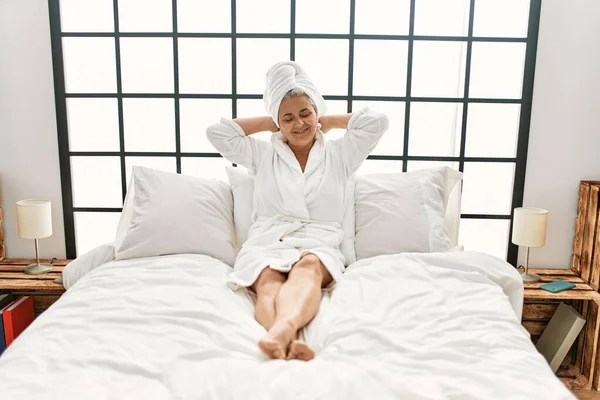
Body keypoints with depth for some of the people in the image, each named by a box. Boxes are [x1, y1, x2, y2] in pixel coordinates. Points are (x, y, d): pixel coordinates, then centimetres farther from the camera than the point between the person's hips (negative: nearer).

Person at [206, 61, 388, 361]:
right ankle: (288, 343, -65)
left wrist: (328, 121, 21)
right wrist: (269, 123, 21)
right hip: (265, 243, 1)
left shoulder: (338, 154, 21)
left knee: (308, 266, -39)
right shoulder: (263, 155, 23)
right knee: (268, 283, -36)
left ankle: (284, 329, -68)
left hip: (318, 245, 0)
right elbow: (217, 132, 14)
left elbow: (376, 122, 9)